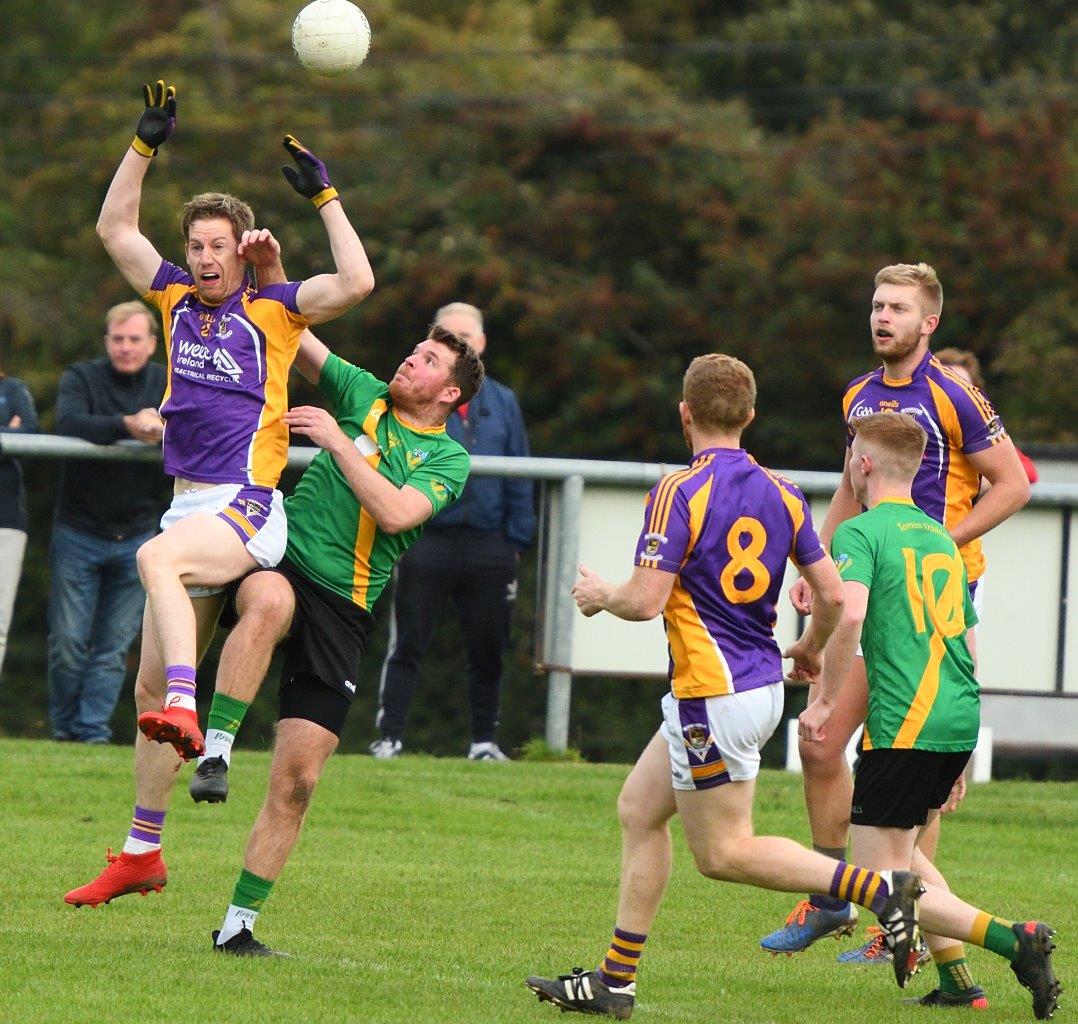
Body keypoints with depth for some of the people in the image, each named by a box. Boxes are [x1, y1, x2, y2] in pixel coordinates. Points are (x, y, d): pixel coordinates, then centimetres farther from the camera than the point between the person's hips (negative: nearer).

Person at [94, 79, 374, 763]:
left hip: (248, 510, -7)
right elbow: (115, 226, 20)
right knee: (149, 689, 4)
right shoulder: (177, 297, 16)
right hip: (189, 507, 7)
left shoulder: (273, 308, 1)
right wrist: (146, 144, 13)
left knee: (156, 558, -38)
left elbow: (357, 282, -13)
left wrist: (326, 197, -9)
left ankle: (185, 711, -51)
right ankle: (148, 818, 11)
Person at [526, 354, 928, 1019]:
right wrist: (812, 648, 26)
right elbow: (833, 594, 5)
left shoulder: (681, 492, -15)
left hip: (712, 698, -8)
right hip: (763, 685, 8)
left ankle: (880, 890, -14)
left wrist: (601, 594, 2)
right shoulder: (781, 493, 5)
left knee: (724, 852, 0)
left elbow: (647, 600, -20)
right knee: (639, 809, 16)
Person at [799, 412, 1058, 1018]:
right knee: (903, 853, 24)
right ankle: (957, 983, 15)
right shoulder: (942, 537, 19)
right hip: (961, 718, 8)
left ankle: (1015, 941, -18)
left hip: (903, 723, -8)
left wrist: (825, 700, -14)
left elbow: (850, 611, -24)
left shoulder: (861, 532, -4)